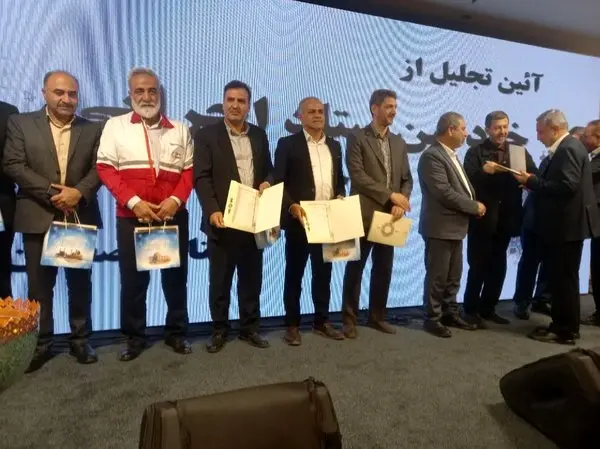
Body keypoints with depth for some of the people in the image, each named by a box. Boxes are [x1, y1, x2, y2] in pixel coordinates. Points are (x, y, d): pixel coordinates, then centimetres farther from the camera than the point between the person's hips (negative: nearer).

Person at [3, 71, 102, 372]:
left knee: (80, 283, 9)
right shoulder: (20, 123, 4)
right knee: (39, 286, 7)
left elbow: (99, 168, 0)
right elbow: (13, 165, -5)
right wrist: (51, 192, -15)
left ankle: (80, 340, 22)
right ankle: (41, 344, 21)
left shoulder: (93, 129, 8)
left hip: (80, 217, 1)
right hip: (38, 218, -1)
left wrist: (78, 192, -18)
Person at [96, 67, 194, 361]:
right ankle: (134, 337, 20)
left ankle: (176, 333, 22)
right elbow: (105, 168, -2)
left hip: (174, 215, 2)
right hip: (131, 216, -1)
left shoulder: (179, 130, 10)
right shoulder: (115, 126, 5)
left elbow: (189, 170, 7)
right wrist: (133, 201, -14)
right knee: (133, 278, 5)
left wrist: (175, 199, -11)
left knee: (176, 275, 8)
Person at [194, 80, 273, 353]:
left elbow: (268, 170, 19)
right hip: (223, 219, -3)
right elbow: (201, 177, -8)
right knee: (220, 279, 7)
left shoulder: (259, 136, 12)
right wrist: (212, 210, -21)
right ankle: (219, 330, 22)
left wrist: (267, 183, -5)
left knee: (251, 277, 11)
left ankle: (249, 328, 25)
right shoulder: (207, 135, -1)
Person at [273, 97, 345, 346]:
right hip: (299, 219, -5)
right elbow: (278, 182, -7)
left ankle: (322, 321, 25)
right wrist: (292, 206, -20)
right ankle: (292, 325, 16)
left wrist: (341, 199, 1)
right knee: (294, 273, 5)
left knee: (323, 273, 12)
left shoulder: (334, 145, 15)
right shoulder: (288, 144, -1)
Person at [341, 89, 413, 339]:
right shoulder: (357, 138, -4)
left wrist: (401, 203, -7)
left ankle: (377, 316, 25)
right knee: (355, 267, 3)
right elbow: (357, 176, -15)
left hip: (389, 216, 6)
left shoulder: (399, 143, 14)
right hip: (363, 215, -5)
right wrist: (390, 195, -16)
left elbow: (407, 179, 12)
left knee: (384, 268, 11)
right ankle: (349, 318, 14)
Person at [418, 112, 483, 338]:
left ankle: (450, 313, 29)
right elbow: (444, 193, -23)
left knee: (453, 276, 16)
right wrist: (475, 207, -13)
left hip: (455, 226, 9)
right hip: (440, 227, -9)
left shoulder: (451, 155, 15)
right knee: (437, 276, 1)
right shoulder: (432, 156, -16)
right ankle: (433, 318, 13)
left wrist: (474, 204, 1)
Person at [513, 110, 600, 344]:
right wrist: (534, 182, 3)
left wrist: (532, 181, -19)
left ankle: (565, 331, 8)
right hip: (563, 224, 10)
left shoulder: (568, 148, -16)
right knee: (560, 278, 15)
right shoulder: (565, 148, 15)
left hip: (567, 225, -10)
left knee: (564, 279, -2)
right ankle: (562, 324, 25)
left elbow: (567, 186, -25)